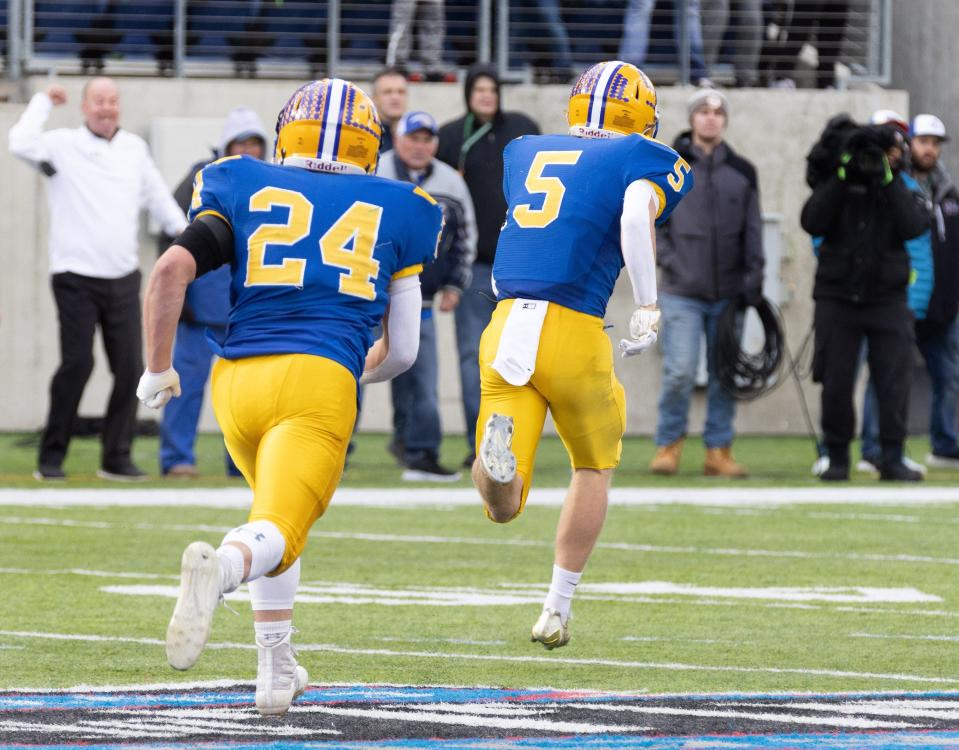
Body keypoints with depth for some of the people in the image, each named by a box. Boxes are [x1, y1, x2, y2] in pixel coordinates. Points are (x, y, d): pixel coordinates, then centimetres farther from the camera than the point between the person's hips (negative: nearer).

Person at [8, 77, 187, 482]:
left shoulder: (135, 148, 14)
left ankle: (116, 457, 10)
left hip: (123, 280, 5)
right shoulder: (63, 145, -2)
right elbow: (22, 144, -21)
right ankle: (51, 457, -1)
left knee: (130, 368, 1)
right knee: (77, 364, -11)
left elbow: (159, 197, 24)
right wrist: (42, 100, -9)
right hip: (76, 278, -5)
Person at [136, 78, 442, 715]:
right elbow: (401, 352, 20)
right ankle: (223, 566, -51)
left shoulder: (242, 190, 16)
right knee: (277, 535, -16)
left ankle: (276, 669, 24)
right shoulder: (394, 213, 18)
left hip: (238, 377, 3)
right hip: (321, 380, -3)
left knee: (282, 513, 28)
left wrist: (157, 370, 11)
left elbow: (172, 269, 0)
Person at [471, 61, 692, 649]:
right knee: (595, 467, 24)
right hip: (573, 332, -3)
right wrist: (649, 308, -13)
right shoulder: (642, 160, 4)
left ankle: (498, 446, -31)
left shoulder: (525, 154, 20)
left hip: (505, 329, 3)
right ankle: (558, 610, 22)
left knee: (504, 507, 2)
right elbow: (636, 216, -16)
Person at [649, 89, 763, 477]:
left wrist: (753, 274, 2)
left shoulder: (742, 172, 12)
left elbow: (753, 228, 13)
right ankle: (668, 446, 4)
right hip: (682, 292, -3)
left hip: (729, 294, 3)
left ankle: (718, 452, 11)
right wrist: (667, 260, -6)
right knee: (680, 372, -12)